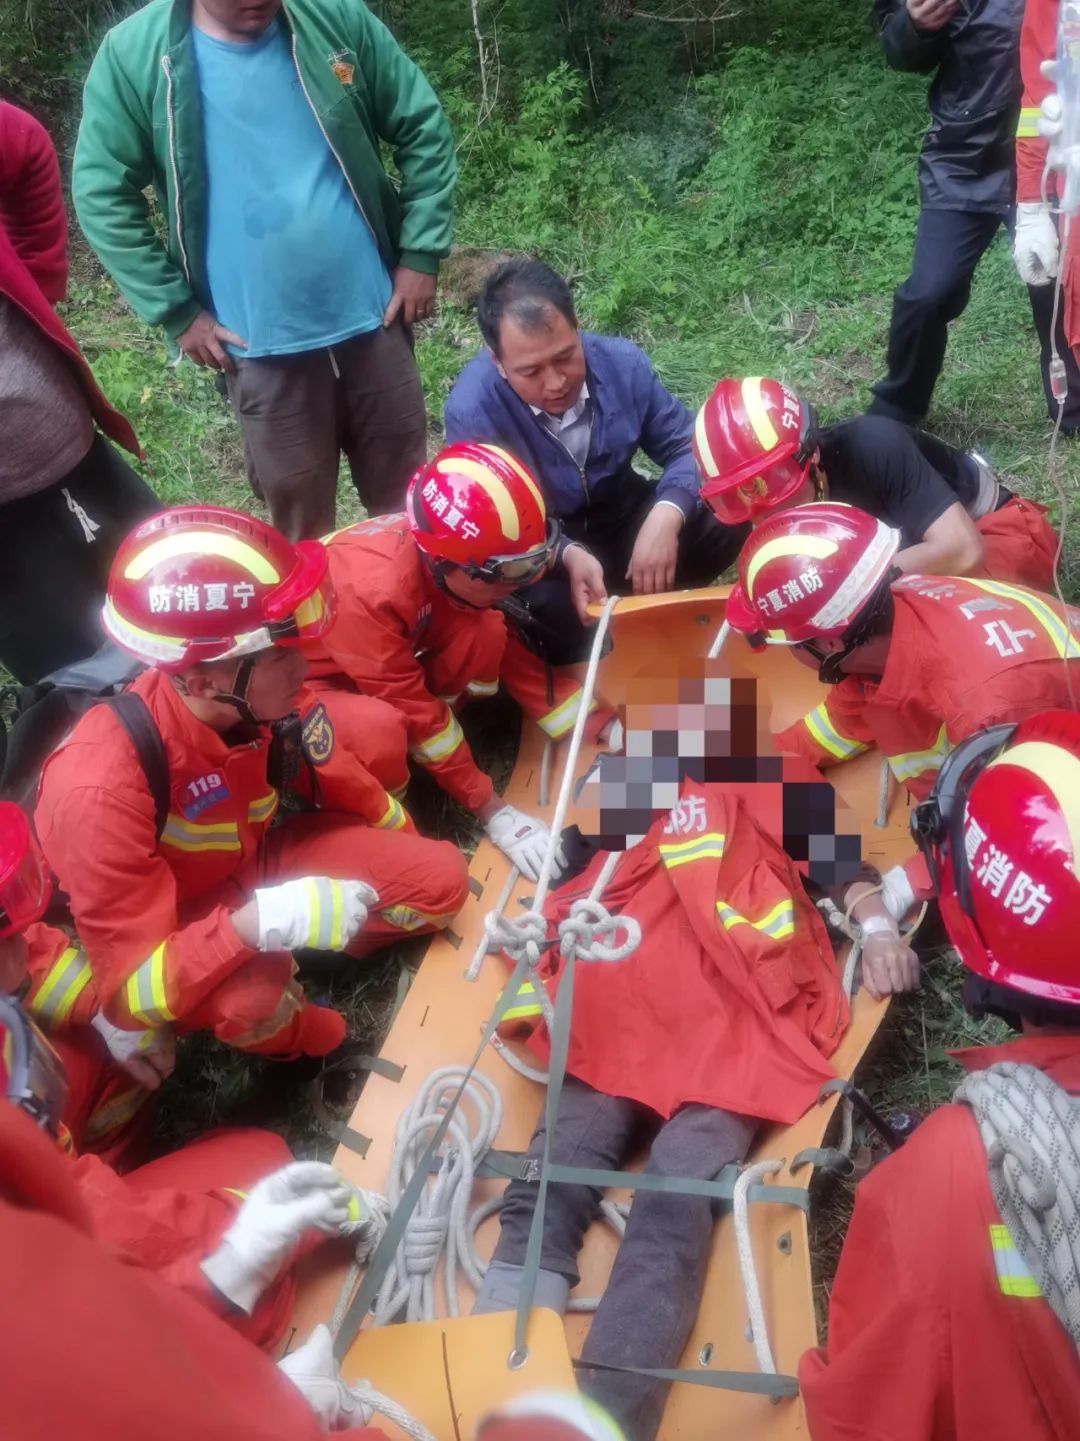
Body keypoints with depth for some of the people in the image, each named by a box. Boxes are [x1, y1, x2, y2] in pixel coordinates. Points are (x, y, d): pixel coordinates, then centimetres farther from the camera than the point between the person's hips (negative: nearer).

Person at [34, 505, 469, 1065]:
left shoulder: (253, 702, -22)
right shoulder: (102, 788, -38)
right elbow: (131, 987, -35)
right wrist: (260, 923, -48)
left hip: (250, 865, 5)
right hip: (163, 928, -4)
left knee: (440, 879, -5)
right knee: (247, 999, -36)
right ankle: (298, 1034, -1)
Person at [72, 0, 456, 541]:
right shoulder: (133, 53, -6)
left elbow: (424, 129, 6)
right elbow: (103, 194, -1)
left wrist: (421, 252, -1)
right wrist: (174, 311, -6)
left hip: (373, 318, 2)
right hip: (260, 344, -1)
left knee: (406, 502, 15)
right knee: (302, 526, 12)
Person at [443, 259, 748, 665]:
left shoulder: (622, 362, -14)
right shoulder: (471, 409, -27)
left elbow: (686, 447, -6)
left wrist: (666, 517, -28)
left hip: (623, 519, 4)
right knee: (550, 603, -37)